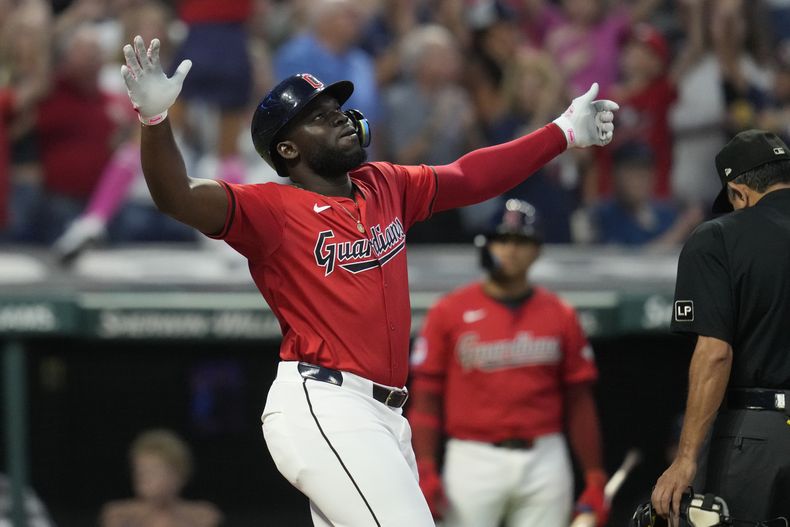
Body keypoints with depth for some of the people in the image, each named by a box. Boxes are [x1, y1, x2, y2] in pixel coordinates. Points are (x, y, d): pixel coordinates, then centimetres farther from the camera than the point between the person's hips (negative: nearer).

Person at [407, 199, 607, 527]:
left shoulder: (560, 315, 9)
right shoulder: (449, 312, 3)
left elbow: (579, 401, 10)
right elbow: (425, 398, 2)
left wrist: (595, 479, 4)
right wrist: (425, 471, -9)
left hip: (544, 460, 2)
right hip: (473, 460, -2)